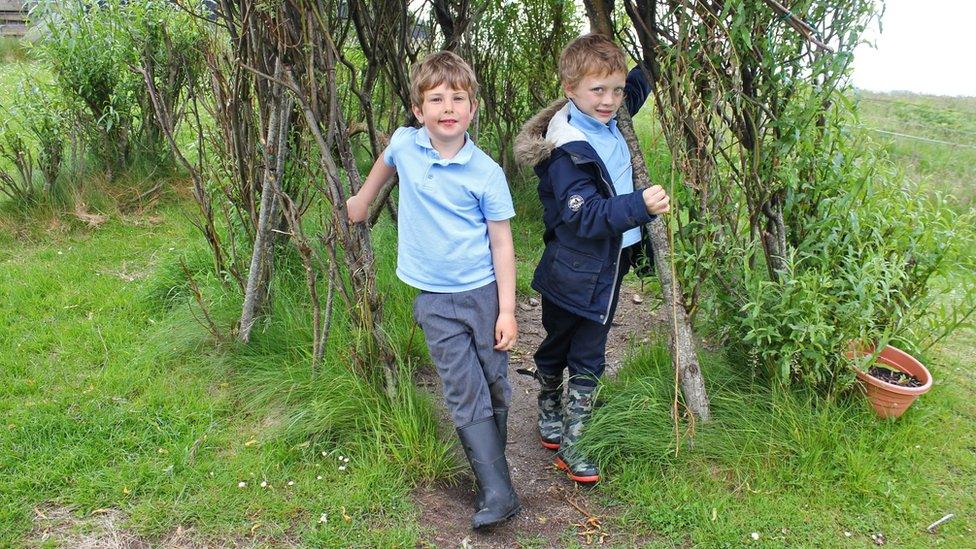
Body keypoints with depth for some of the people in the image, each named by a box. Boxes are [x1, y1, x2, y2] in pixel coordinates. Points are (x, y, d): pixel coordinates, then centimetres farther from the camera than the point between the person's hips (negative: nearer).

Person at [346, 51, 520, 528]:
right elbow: (384, 166, 23)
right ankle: (497, 494, 2)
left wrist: (507, 311, -9)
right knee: (465, 397, -2)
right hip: (435, 300, 1)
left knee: (495, 389, 9)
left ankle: (491, 467, 31)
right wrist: (361, 202, 32)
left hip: (484, 293, -1)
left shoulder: (487, 173, -9)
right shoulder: (404, 145, -3)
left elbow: (502, 244, -6)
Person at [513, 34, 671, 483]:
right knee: (557, 348, 15)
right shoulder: (567, 148, -22)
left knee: (588, 357, 10)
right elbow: (584, 215, -28)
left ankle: (571, 443, 19)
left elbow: (637, 89, 26)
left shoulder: (608, 121, 3)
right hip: (574, 273, -7)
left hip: (610, 264, 7)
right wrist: (639, 206, -39)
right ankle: (549, 412, 39)